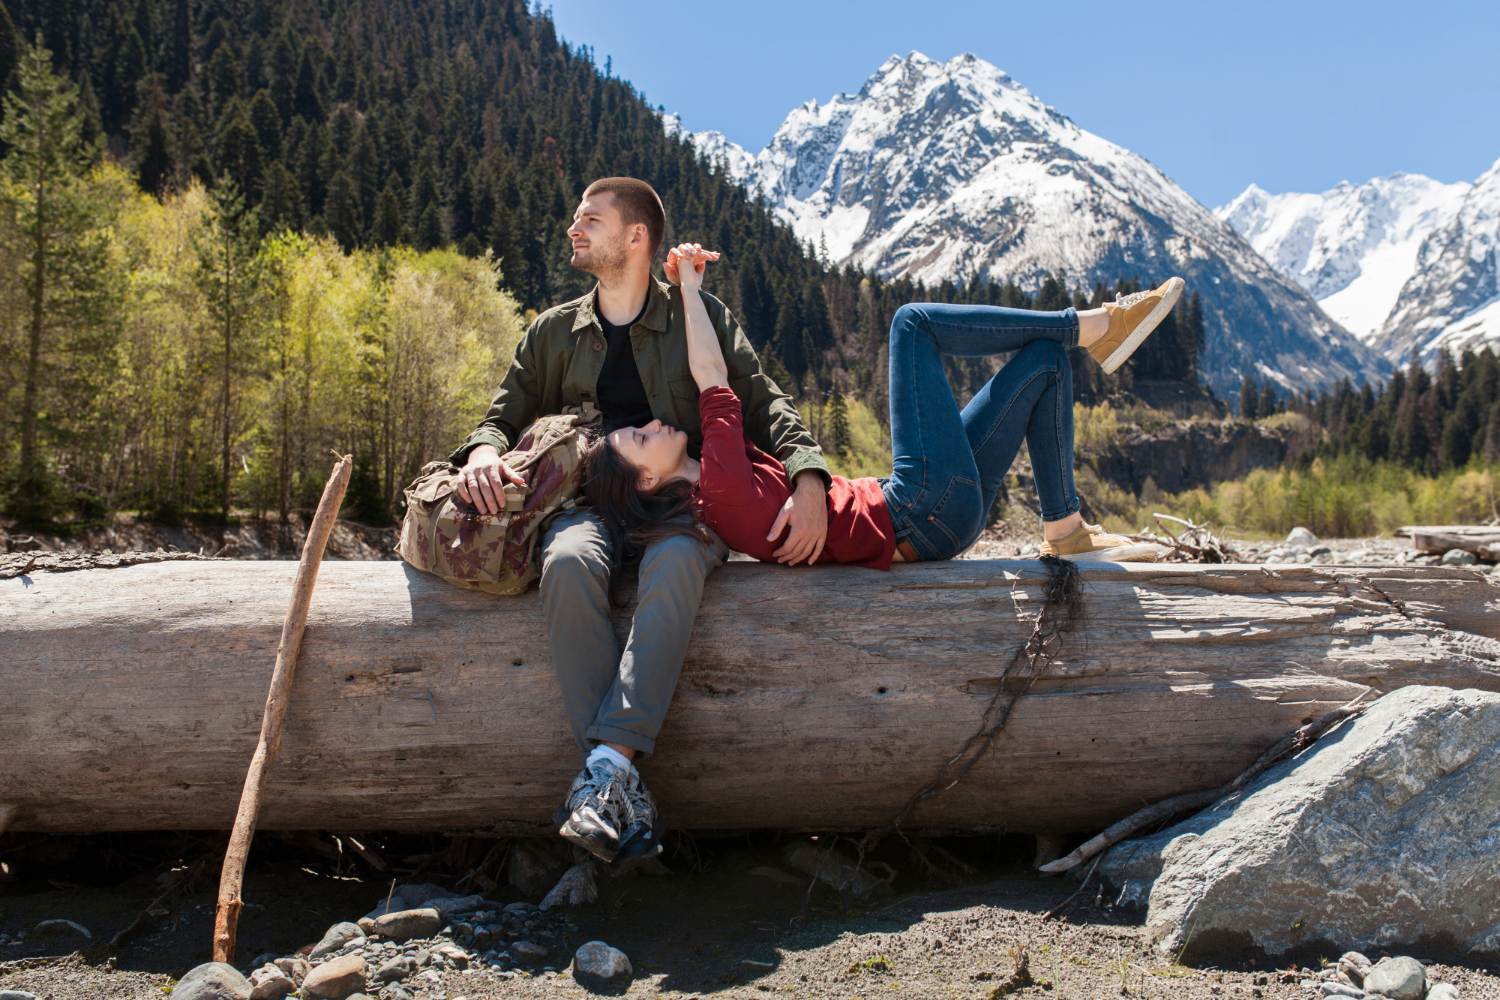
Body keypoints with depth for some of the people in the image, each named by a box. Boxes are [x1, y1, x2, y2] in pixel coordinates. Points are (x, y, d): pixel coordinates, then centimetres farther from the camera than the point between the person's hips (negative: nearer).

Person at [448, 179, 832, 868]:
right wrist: (483, 451, -9)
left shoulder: (702, 318, 12)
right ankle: (626, 789, -39)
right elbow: (506, 415, 17)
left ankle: (606, 764, -44)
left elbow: (762, 403, 5)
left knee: (675, 562, -39)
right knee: (569, 562, -36)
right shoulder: (554, 332, 20)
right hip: (589, 503, 2)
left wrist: (807, 475, -15)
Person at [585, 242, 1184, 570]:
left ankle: (1067, 534, 10)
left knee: (1045, 360, 13)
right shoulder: (719, 486, -15)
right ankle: (1096, 325, -2)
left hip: (939, 513, 10)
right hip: (927, 508, -10)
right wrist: (689, 289, 0)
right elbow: (712, 380, -14)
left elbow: (712, 380, 18)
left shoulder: (702, 500, 11)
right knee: (912, 321, -10)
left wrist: (688, 286, 11)